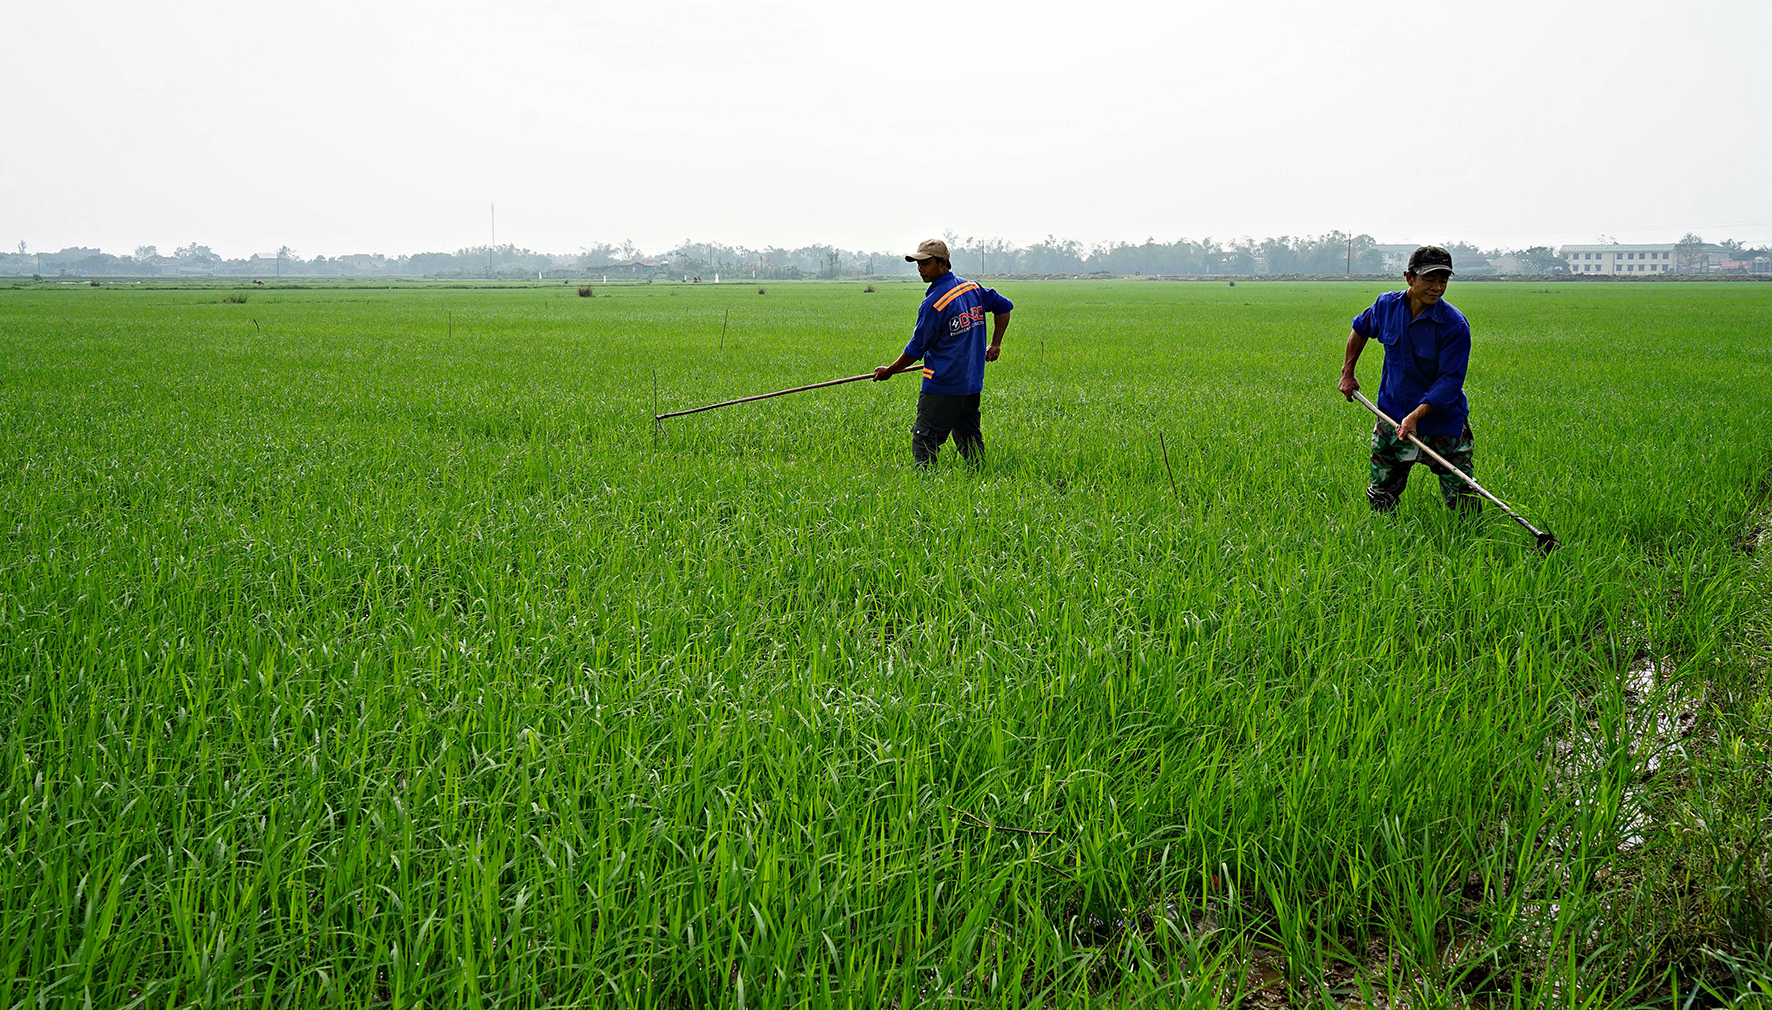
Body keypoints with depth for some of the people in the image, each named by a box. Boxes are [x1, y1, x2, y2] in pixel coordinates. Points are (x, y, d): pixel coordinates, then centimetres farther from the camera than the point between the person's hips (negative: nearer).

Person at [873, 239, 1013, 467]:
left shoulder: (933, 303, -15)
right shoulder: (973, 288, 7)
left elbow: (917, 349, -9)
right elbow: (1004, 306, 20)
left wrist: (889, 371, 4)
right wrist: (995, 345, 22)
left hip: (942, 386, -8)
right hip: (973, 383, 8)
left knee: (923, 443, -5)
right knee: (970, 441, 15)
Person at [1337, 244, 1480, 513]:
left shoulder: (1455, 325, -17)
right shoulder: (1387, 305, -3)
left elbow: (1450, 380, -19)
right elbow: (1360, 329, 20)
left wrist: (1416, 415, -29)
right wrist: (1347, 372, 17)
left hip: (1443, 423, -3)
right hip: (1391, 420, 4)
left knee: (1464, 509, -4)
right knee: (1380, 500, 10)